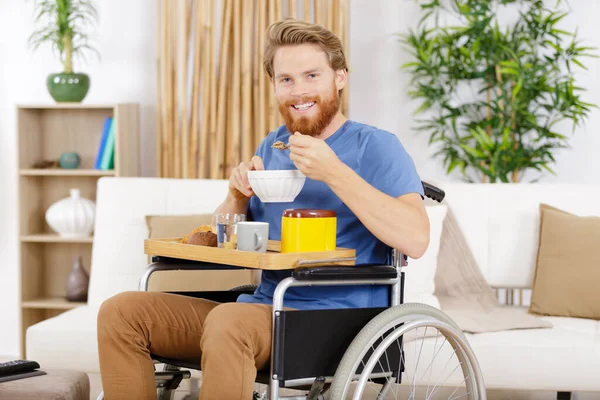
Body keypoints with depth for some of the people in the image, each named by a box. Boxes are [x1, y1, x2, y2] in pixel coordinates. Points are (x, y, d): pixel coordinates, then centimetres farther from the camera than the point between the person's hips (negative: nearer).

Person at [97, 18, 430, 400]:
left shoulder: (375, 146, -2)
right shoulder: (273, 146, 18)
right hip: (262, 309, 7)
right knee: (121, 311, -8)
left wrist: (334, 172, -22)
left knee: (227, 321, -37)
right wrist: (238, 196, 0)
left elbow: (416, 239, -19)